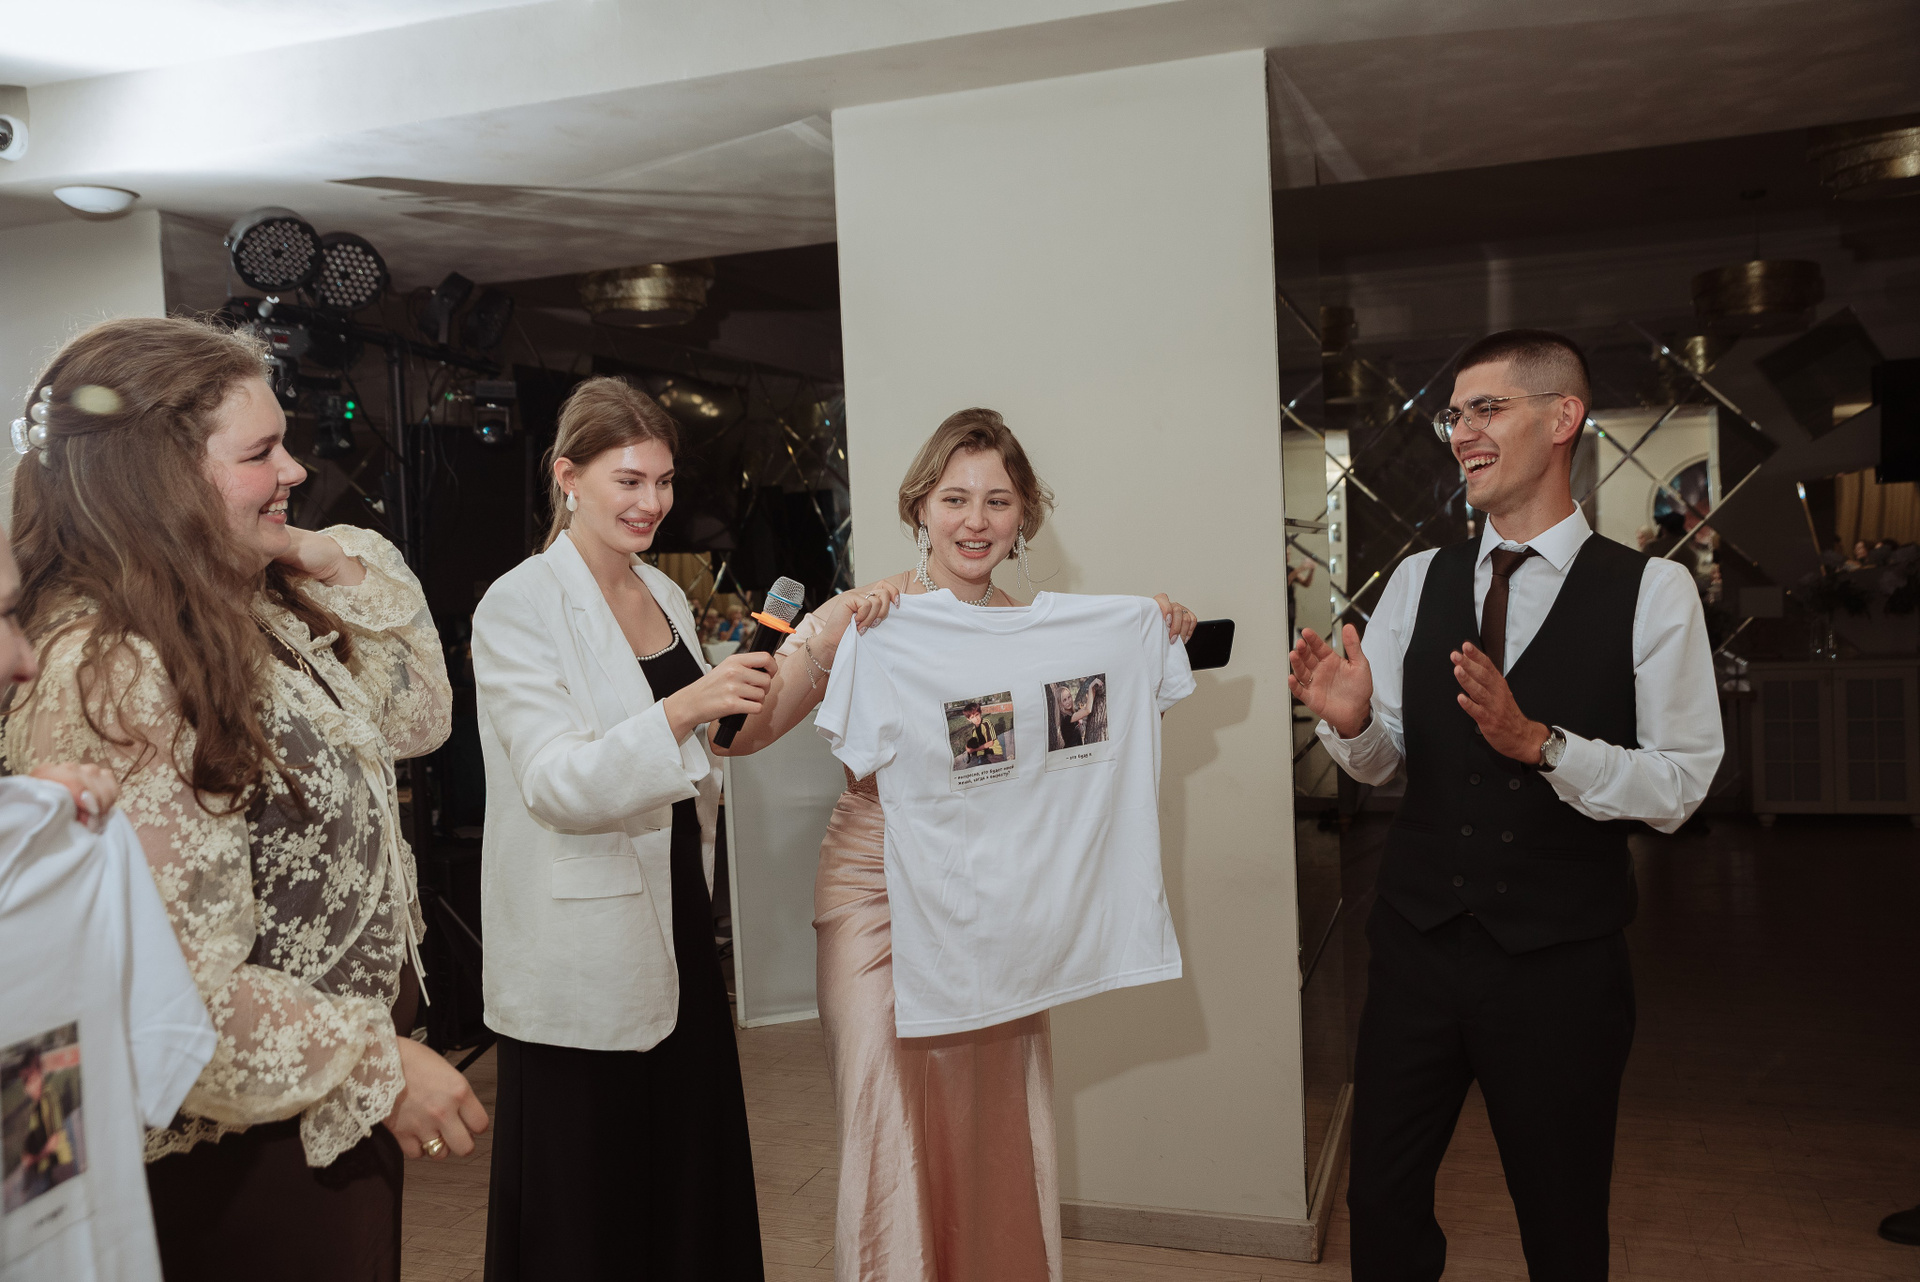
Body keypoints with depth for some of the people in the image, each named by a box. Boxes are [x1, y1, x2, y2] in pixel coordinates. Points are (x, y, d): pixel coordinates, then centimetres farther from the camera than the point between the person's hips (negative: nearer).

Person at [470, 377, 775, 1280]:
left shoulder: (665, 595, 11)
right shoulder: (518, 607, -10)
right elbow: (557, 783, -21)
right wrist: (684, 708, -31)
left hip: (678, 930, 7)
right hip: (582, 959, -6)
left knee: (693, 1168, 12)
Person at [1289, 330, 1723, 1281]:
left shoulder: (1653, 594, -7)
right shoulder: (1418, 582, 3)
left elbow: (1678, 785, -10)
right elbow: (1380, 761, 5)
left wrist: (1537, 740, -25)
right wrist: (1350, 720, -17)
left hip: (1561, 962, -2)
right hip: (1417, 942, 3)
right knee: (1383, 1204, 14)